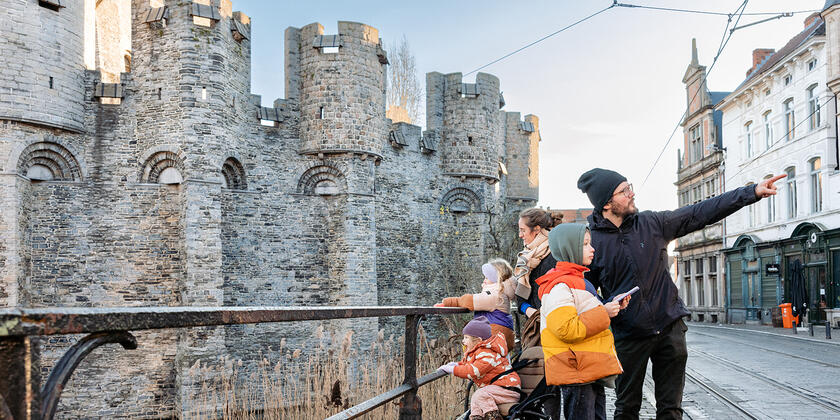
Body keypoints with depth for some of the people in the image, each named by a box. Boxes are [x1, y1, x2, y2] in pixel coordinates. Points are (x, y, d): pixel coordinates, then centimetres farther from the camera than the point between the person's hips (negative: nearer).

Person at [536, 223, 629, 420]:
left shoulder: (578, 281, 20)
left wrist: (614, 307, 14)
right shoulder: (559, 285, -15)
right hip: (576, 374, -10)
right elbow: (567, 329, -25)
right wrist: (604, 313, -17)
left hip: (593, 373, 10)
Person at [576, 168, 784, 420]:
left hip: (670, 327, 2)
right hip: (629, 335, -2)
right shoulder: (590, 240, -7)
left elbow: (700, 214, 2)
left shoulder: (651, 224, 0)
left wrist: (753, 192, -1)